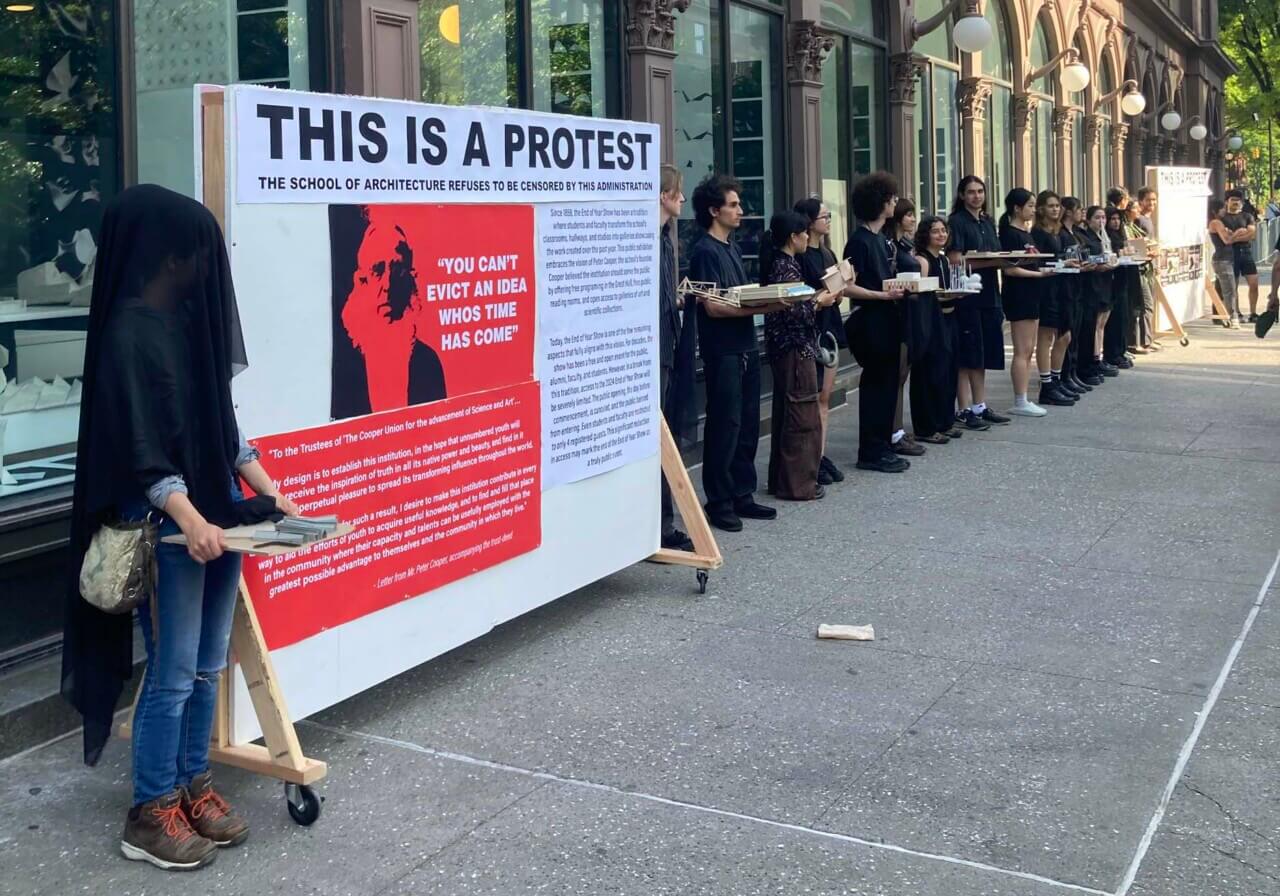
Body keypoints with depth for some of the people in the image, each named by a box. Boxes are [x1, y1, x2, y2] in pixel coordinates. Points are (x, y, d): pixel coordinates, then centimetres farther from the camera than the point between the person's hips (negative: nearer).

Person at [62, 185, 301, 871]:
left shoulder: (190, 319, 11)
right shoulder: (129, 332, -13)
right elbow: (140, 445, -18)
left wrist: (269, 493, 14)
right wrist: (189, 521, -29)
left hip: (221, 512, 8)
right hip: (170, 527, -8)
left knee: (208, 666, 14)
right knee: (173, 675, -1)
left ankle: (193, 786, 27)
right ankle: (151, 813, 12)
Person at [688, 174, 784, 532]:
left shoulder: (732, 248, 16)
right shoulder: (705, 251, -10)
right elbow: (713, 306, -17)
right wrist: (762, 307, -20)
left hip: (746, 347, 9)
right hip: (722, 351, -8)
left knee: (747, 425, 11)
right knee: (725, 426, -4)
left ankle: (742, 495, 20)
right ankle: (718, 503, 3)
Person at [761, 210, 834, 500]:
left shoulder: (780, 263, 12)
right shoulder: (785, 267, -16)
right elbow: (794, 313, -21)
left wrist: (816, 297, 8)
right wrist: (819, 301, -8)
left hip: (785, 348, 10)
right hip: (796, 348, -10)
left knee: (785, 412, 14)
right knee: (803, 416, -4)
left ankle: (781, 478, 21)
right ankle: (798, 483, 1)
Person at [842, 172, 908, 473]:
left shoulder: (883, 238, 13)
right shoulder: (860, 241, -13)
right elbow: (847, 286, -18)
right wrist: (883, 295, -21)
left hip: (887, 318, 9)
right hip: (869, 320, -9)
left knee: (887, 384, 11)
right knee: (875, 385, -3)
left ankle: (882, 448, 18)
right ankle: (870, 453, 4)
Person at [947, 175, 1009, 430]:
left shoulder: (988, 222, 17)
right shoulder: (957, 222, -6)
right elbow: (955, 260, -14)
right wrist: (989, 262, -21)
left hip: (988, 294, 7)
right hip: (966, 295, -7)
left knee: (984, 354, 10)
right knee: (967, 355, -4)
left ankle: (980, 407, 17)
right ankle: (965, 410, 0)